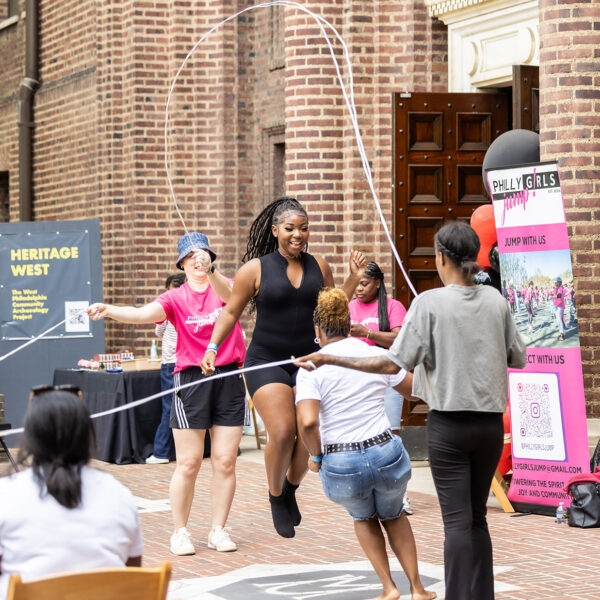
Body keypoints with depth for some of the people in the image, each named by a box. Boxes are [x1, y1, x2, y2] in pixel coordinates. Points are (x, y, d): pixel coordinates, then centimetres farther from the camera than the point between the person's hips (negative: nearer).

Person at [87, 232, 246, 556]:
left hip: (229, 378, 1)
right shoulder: (176, 299, 4)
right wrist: (108, 309, -32)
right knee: (188, 463, -2)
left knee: (225, 461, 3)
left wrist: (210, 271, -40)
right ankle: (180, 532, 8)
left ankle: (218, 530, 14)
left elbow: (229, 295, -20)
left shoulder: (223, 286, 6)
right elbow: (143, 313, -13)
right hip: (190, 380, -1)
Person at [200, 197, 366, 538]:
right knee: (282, 432, -18)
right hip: (266, 361, -3)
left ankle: (291, 488, 24)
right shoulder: (256, 268, -3)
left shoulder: (319, 267, 8)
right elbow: (231, 312, 5)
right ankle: (276, 497, 8)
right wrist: (212, 348, -5)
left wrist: (354, 279, 7)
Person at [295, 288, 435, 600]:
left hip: (340, 467, -2)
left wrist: (315, 456, -3)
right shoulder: (378, 356, 2)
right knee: (393, 514, 34)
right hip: (387, 456, 2)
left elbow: (307, 422, -21)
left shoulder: (311, 369, -8)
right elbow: (415, 388, 18)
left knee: (363, 517, 33)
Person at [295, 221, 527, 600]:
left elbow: (394, 364, -15)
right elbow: (518, 359, 10)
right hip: (490, 423, 4)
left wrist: (330, 360, -11)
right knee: (477, 517, 14)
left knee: (458, 519, -1)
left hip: (449, 424, -4)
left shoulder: (430, 303, -12)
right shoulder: (496, 301, 0)